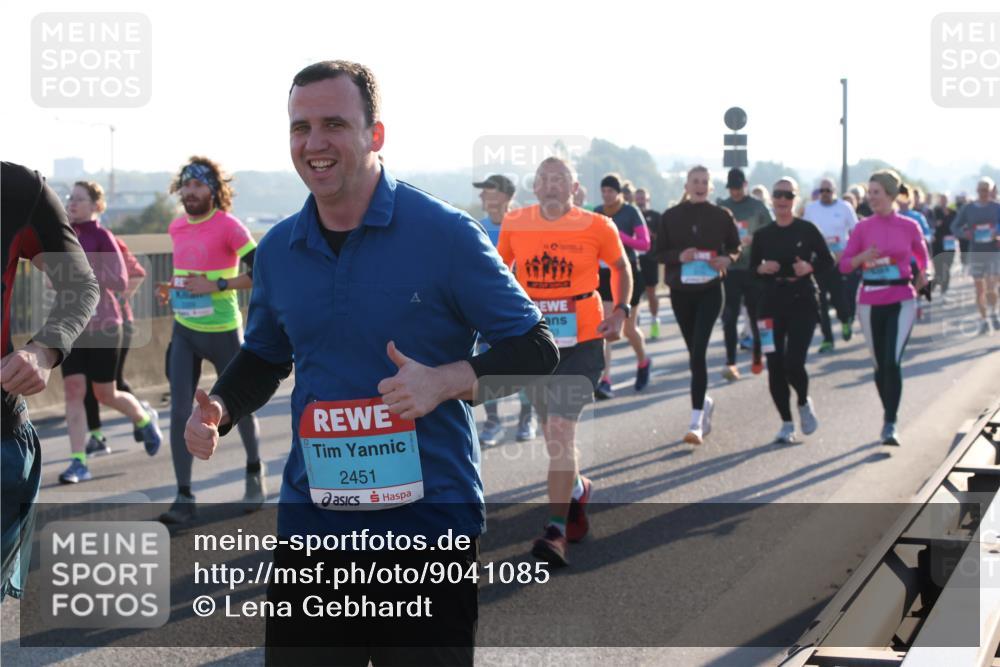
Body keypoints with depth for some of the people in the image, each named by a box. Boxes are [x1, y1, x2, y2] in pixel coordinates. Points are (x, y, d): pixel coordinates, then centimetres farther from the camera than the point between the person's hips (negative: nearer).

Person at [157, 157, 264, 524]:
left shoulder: (228, 226, -13)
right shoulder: (177, 228, 7)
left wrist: (217, 285, -23)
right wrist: (174, 288, 6)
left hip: (222, 331, -5)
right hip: (184, 332, 5)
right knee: (180, 412, -5)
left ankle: (255, 472, 37)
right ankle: (184, 497, 0)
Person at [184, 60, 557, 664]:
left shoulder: (445, 233, -9)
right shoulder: (277, 250, 6)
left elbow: (536, 348, -5)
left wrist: (445, 381, -22)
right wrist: (219, 410, 2)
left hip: (430, 523, -4)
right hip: (311, 522, 4)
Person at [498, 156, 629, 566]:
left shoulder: (597, 227, -6)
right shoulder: (515, 225, 1)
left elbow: (620, 266, 11)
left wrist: (620, 310, -1)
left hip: (581, 342, -4)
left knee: (560, 431, -14)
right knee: (553, 432, 16)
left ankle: (557, 532, -11)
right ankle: (577, 489, 46)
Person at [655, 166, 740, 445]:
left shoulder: (721, 216, 1)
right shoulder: (671, 217, 2)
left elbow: (736, 246, 11)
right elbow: (659, 252, 5)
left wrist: (727, 259, -11)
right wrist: (678, 256, -15)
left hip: (710, 290, -3)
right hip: (680, 291, 3)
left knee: (698, 351, -15)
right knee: (693, 352, 14)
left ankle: (697, 421, -17)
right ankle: (704, 401, 41)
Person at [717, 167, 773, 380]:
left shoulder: (758, 207, 4)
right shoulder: (721, 207, 6)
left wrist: (754, 240, -14)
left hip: (754, 269, 0)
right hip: (730, 269, 0)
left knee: (757, 315, 10)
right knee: (729, 317, -7)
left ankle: (757, 356, 27)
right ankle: (730, 363, -9)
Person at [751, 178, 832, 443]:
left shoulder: (807, 230, -1)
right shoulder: (762, 235, 6)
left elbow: (828, 261, 4)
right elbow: (752, 269, 12)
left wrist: (810, 267, -14)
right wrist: (762, 269, -10)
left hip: (803, 303, -3)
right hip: (772, 304, 3)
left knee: (793, 363, -13)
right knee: (775, 366, 1)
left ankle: (804, 402, 19)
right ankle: (787, 423, 14)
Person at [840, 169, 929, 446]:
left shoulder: (909, 227, 0)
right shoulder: (863, 228, 1)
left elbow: (921, 255, 18)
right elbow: (844, 264, -2)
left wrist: (920, 278, 12)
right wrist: (863, 256, -18)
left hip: (902, 301, -2)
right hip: (870, 302, 2)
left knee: (892, 362, -16)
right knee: (880, 365, 10)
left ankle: (890, 425, -14)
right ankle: (888, 413, 31)